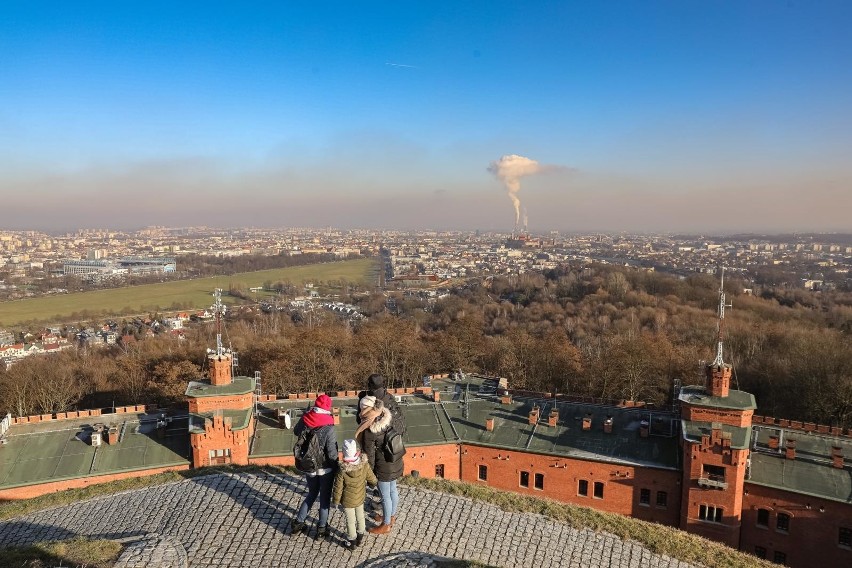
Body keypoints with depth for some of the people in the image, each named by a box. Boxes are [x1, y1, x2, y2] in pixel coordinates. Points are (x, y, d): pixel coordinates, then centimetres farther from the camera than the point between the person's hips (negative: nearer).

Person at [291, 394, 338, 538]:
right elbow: (332, 454, -22)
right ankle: (322, 528, 29)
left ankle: (298, 522, 32)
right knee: (325, 497, 17)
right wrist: (337, 469, -5)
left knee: (312, 494, 27)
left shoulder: (304, 422, -13)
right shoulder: (329, 430, -26)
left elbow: (296, 432, 11)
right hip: (325, 468, -4)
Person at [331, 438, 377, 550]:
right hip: (360, 498, 3)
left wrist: (336, 500, -2)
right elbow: (372, 479, -7)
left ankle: (352, 542, 33)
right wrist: (375, 482, 17)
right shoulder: (365, 465, -23)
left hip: (347, 501, -3)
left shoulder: (342, 470, -31)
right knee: (360, 516, 25)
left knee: (350, 520, 16)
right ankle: (360, 537, 43)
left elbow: (338, 488, -19)